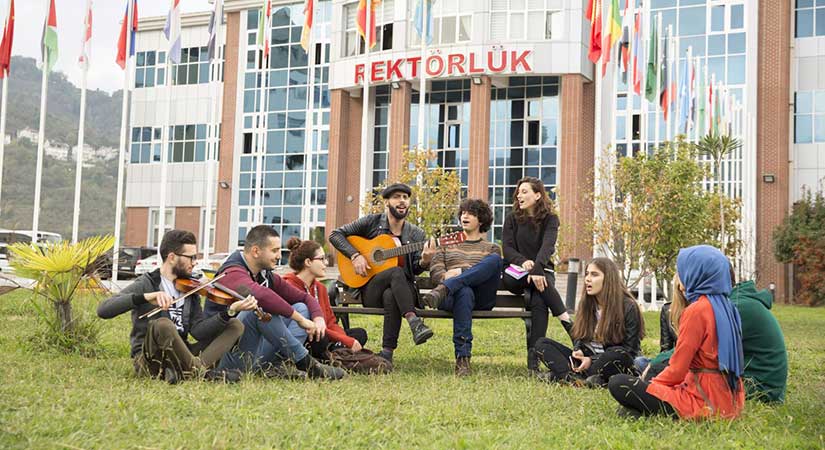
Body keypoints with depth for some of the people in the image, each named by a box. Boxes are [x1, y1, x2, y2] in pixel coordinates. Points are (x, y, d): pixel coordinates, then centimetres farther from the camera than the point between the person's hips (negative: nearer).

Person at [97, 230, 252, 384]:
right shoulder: (146, 284, -4)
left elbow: (198, 330, -2)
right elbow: (103, 310, -19)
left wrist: (230, 311, -17)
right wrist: (146, 297, -32)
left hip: (180, 355, 6)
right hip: (148, 358, -6)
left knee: (235, 325, -5)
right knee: (163, 324, -36)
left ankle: (181, 371, -24)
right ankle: (204, 373, -19)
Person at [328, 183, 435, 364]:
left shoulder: (416, 234, 12)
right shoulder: (372, 222, 7)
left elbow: (415, 270, 4)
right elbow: (335, 235, 5)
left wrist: (424, 261, -19)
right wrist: (355, 255, -8)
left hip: (404, 291, 1)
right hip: (370, 290, -1)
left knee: (390, 296, -37)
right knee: (396, 272, -34)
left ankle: (387, 351, -37)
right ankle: (414, 323, -47)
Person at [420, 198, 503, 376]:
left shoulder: (491, 248, 26)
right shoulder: (447, 245, 30)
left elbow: (494, 273, 5)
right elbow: (435, 271, 14)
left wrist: (461, 272, -9)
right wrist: (447, 276, -12)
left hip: (482, 298, 0)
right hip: (453, 295, 0)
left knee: (495, 259, -31)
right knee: (464, 292, -42)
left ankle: (443, 289, -45)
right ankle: (462, 357, -48)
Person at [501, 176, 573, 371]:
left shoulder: (550, 219, 2)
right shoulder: (512, 218, 8)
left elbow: (548, 246, -17)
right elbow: (507, 248, -3)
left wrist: (536, 268, -37)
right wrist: (523, 261, -26)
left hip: (543, 271, -1)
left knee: (539, 302, -33)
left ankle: (534, 359, -36)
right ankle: (566, 320, -35)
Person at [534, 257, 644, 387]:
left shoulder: (628, 307, -9)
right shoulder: (586, 303, 8)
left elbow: (630, 350, -11)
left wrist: (592, 360, -18)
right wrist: (577, 351, -11)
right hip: (587, 358, 5)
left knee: (618, 354, -40)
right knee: (542, 344, -7)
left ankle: (559, 375, -32)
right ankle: (574, 377, -34)